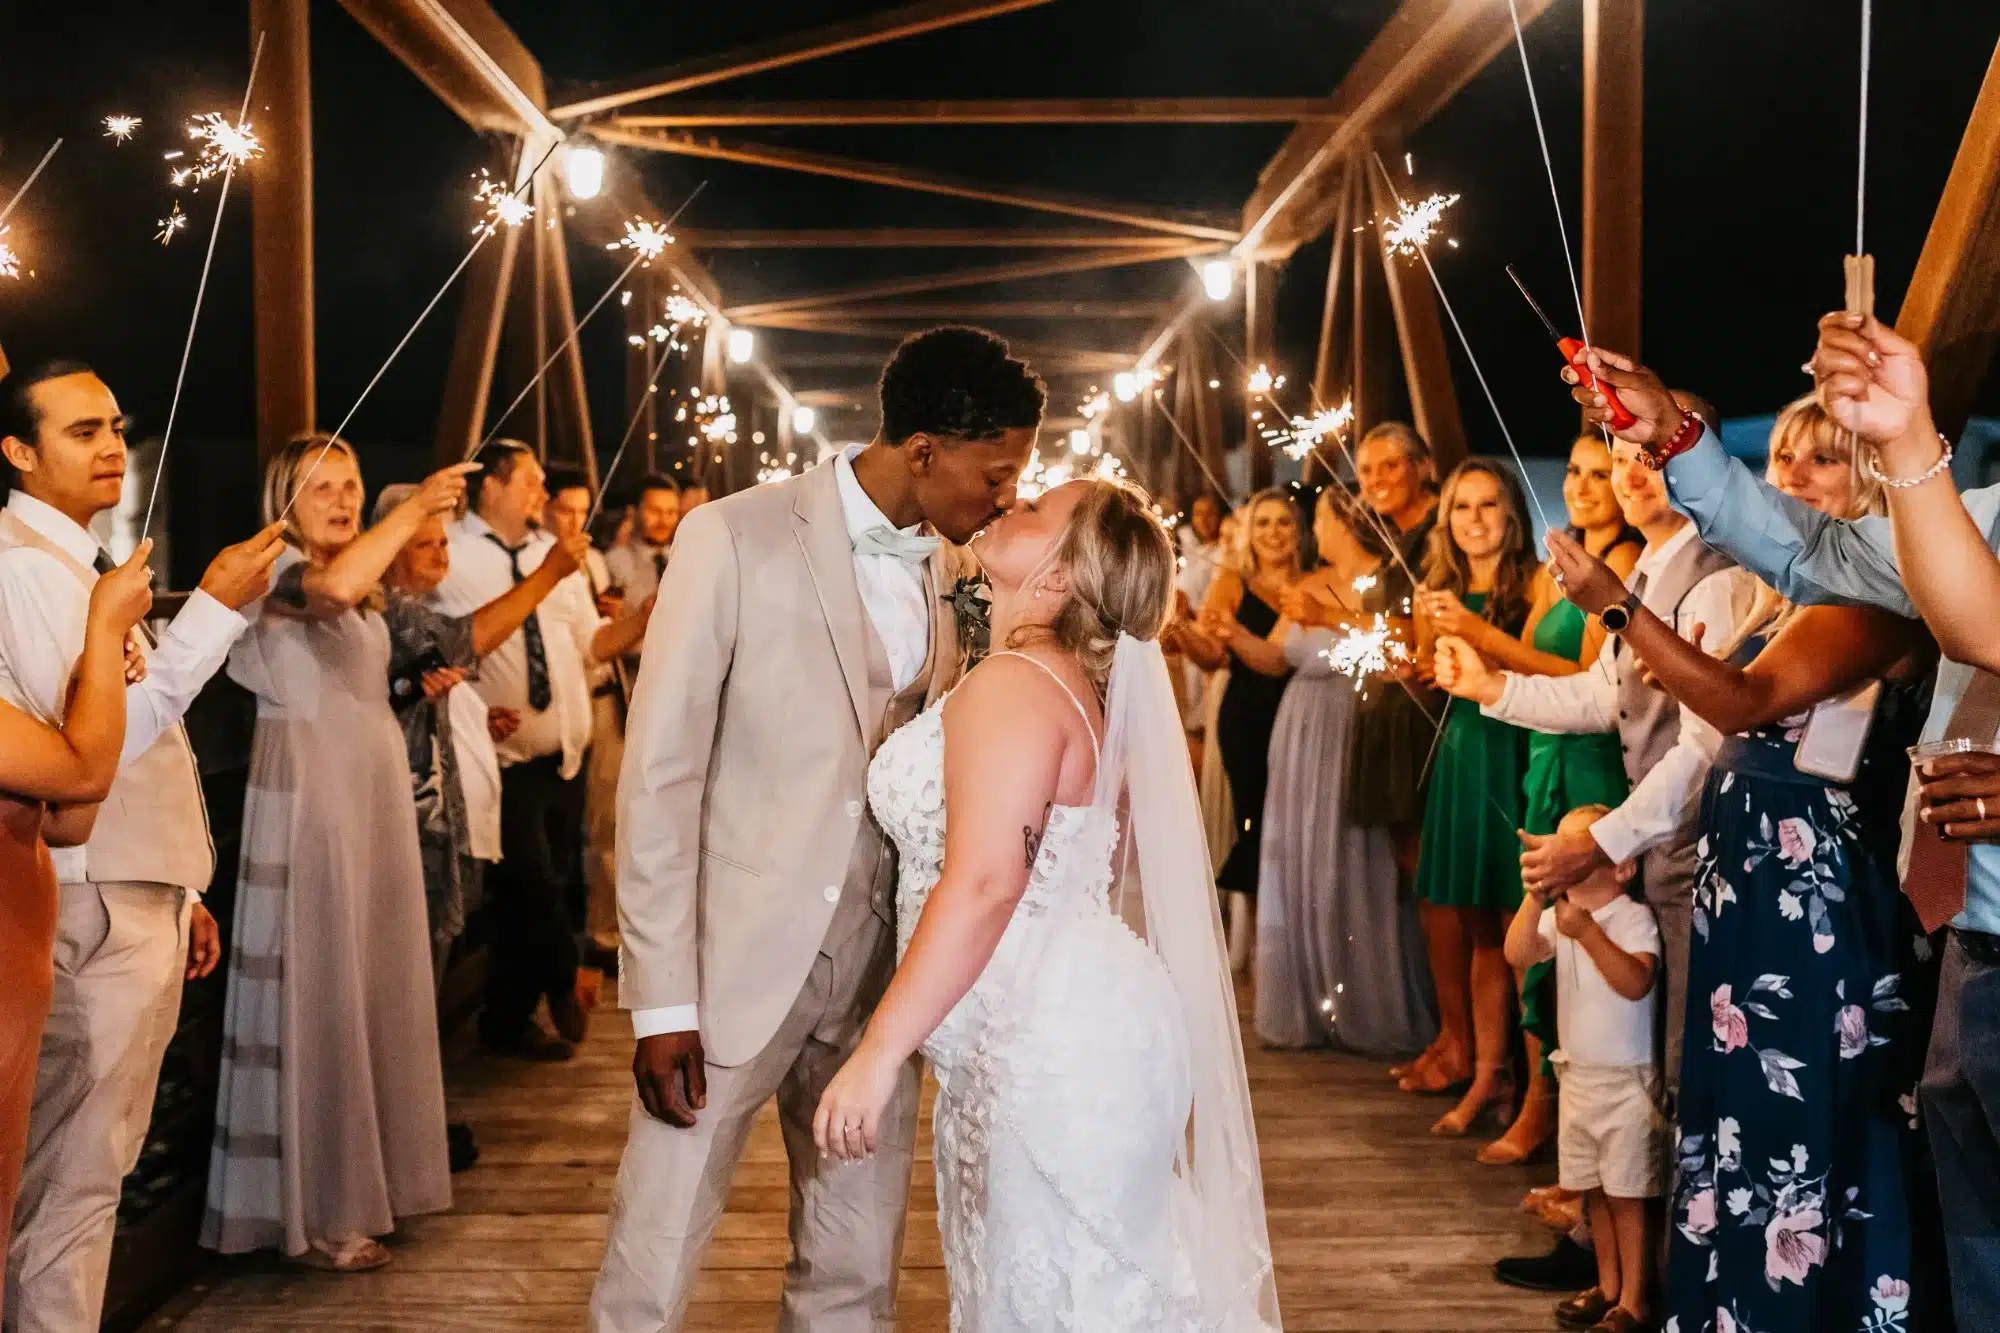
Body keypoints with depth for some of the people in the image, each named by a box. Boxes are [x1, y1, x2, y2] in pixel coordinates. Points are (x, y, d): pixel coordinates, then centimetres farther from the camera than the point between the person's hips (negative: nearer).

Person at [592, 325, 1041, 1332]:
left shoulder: (953, 569, 7)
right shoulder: (737, 539, -11)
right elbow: (660, 770, -11)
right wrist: (663, 998, -13)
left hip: (880, 968, 5)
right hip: (740, 958, -5)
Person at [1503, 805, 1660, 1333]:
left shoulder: (1634, 918, -15)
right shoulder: (1557, 915, 2)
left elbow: (1636, 983, -28)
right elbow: (1518, 954, -14)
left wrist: (1589, 933, -35)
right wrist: (1534, 896, -26)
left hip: (1626, 1078, -6)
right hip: (1578, 1074, 6)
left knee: (1627, 1195, 0)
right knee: (1594, 1191, 16)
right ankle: (1608, 1287, 29)